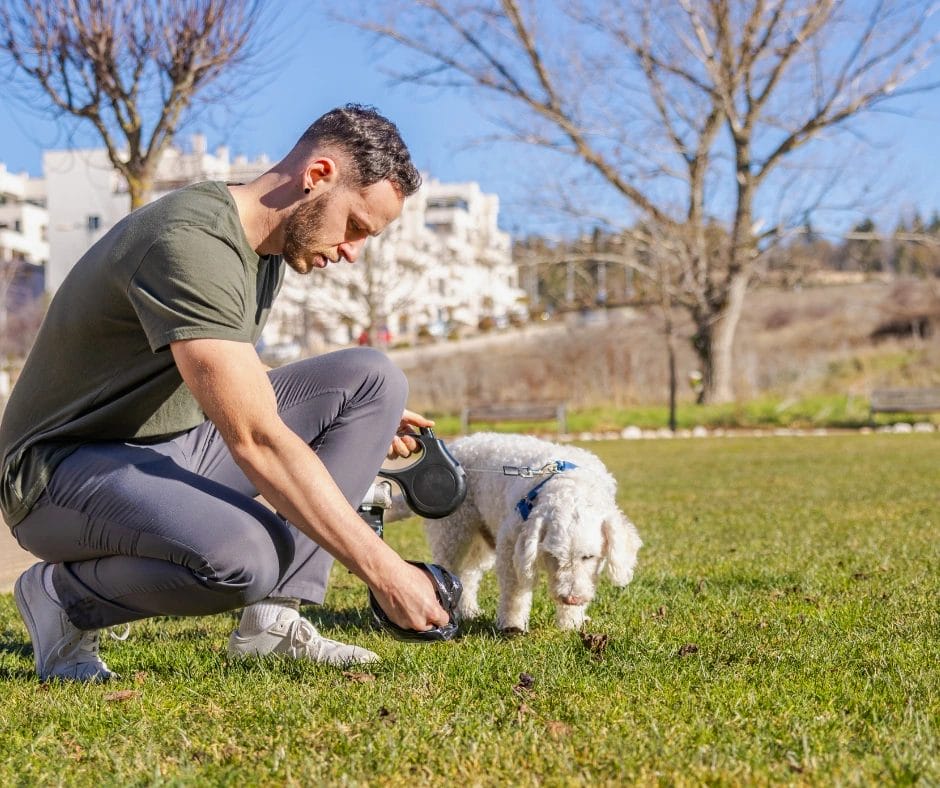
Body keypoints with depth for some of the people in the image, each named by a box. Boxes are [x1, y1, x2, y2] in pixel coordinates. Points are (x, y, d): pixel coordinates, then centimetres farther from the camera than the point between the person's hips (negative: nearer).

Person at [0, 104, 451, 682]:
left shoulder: (267, 243, 6)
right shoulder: (191, 244, -26)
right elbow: (256, 441, -31)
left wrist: (365, 421, 10)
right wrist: (384, 570, -30)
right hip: (66, 466, -9)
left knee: (372, 379, -1)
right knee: (247, 556, -38)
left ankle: (273, 619, -8)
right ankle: (61, 594, -7)